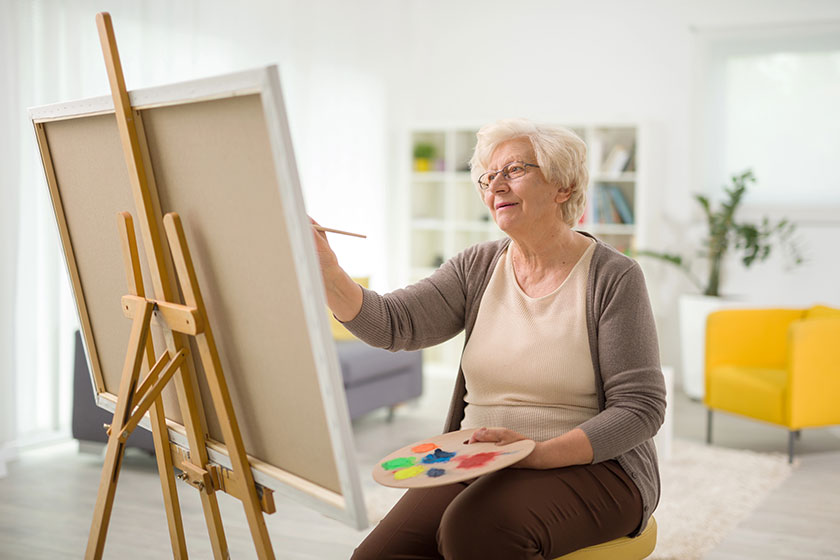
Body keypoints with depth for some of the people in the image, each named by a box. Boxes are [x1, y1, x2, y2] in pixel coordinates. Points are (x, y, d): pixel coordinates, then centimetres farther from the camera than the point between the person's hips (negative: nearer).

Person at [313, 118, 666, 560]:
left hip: (587, 467, -4)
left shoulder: (612, 277, -6)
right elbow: (389, 324, -4)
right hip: (477, 465, 4)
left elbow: (640, 408, -10)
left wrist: (538, 453, -23)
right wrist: (329, 275, -24)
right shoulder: (477, 268, 8)